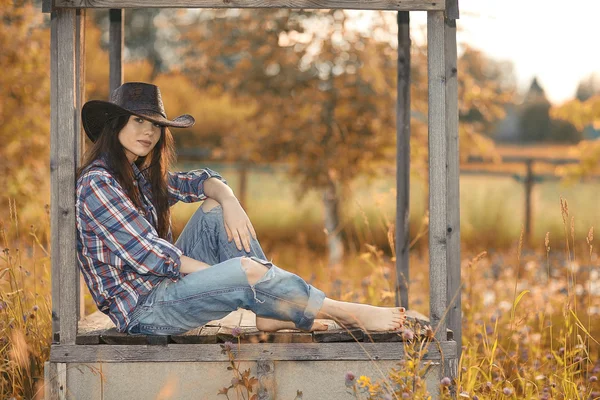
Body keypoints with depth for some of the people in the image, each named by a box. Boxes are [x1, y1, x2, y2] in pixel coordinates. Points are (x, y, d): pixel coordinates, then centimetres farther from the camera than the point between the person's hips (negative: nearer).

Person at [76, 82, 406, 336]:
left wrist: (228, 200, -11)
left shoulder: (142, 175, 12)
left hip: (165, 283, 10)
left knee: (215, 208, 1)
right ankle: (348, 315, -10)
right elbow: (147, 255, -20)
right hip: (143, 312, -10)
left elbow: (203, 182, 15)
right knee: (249, 271, -26)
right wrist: (228, 274, -18)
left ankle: (271, 313, -9)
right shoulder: (97, 183, -15)